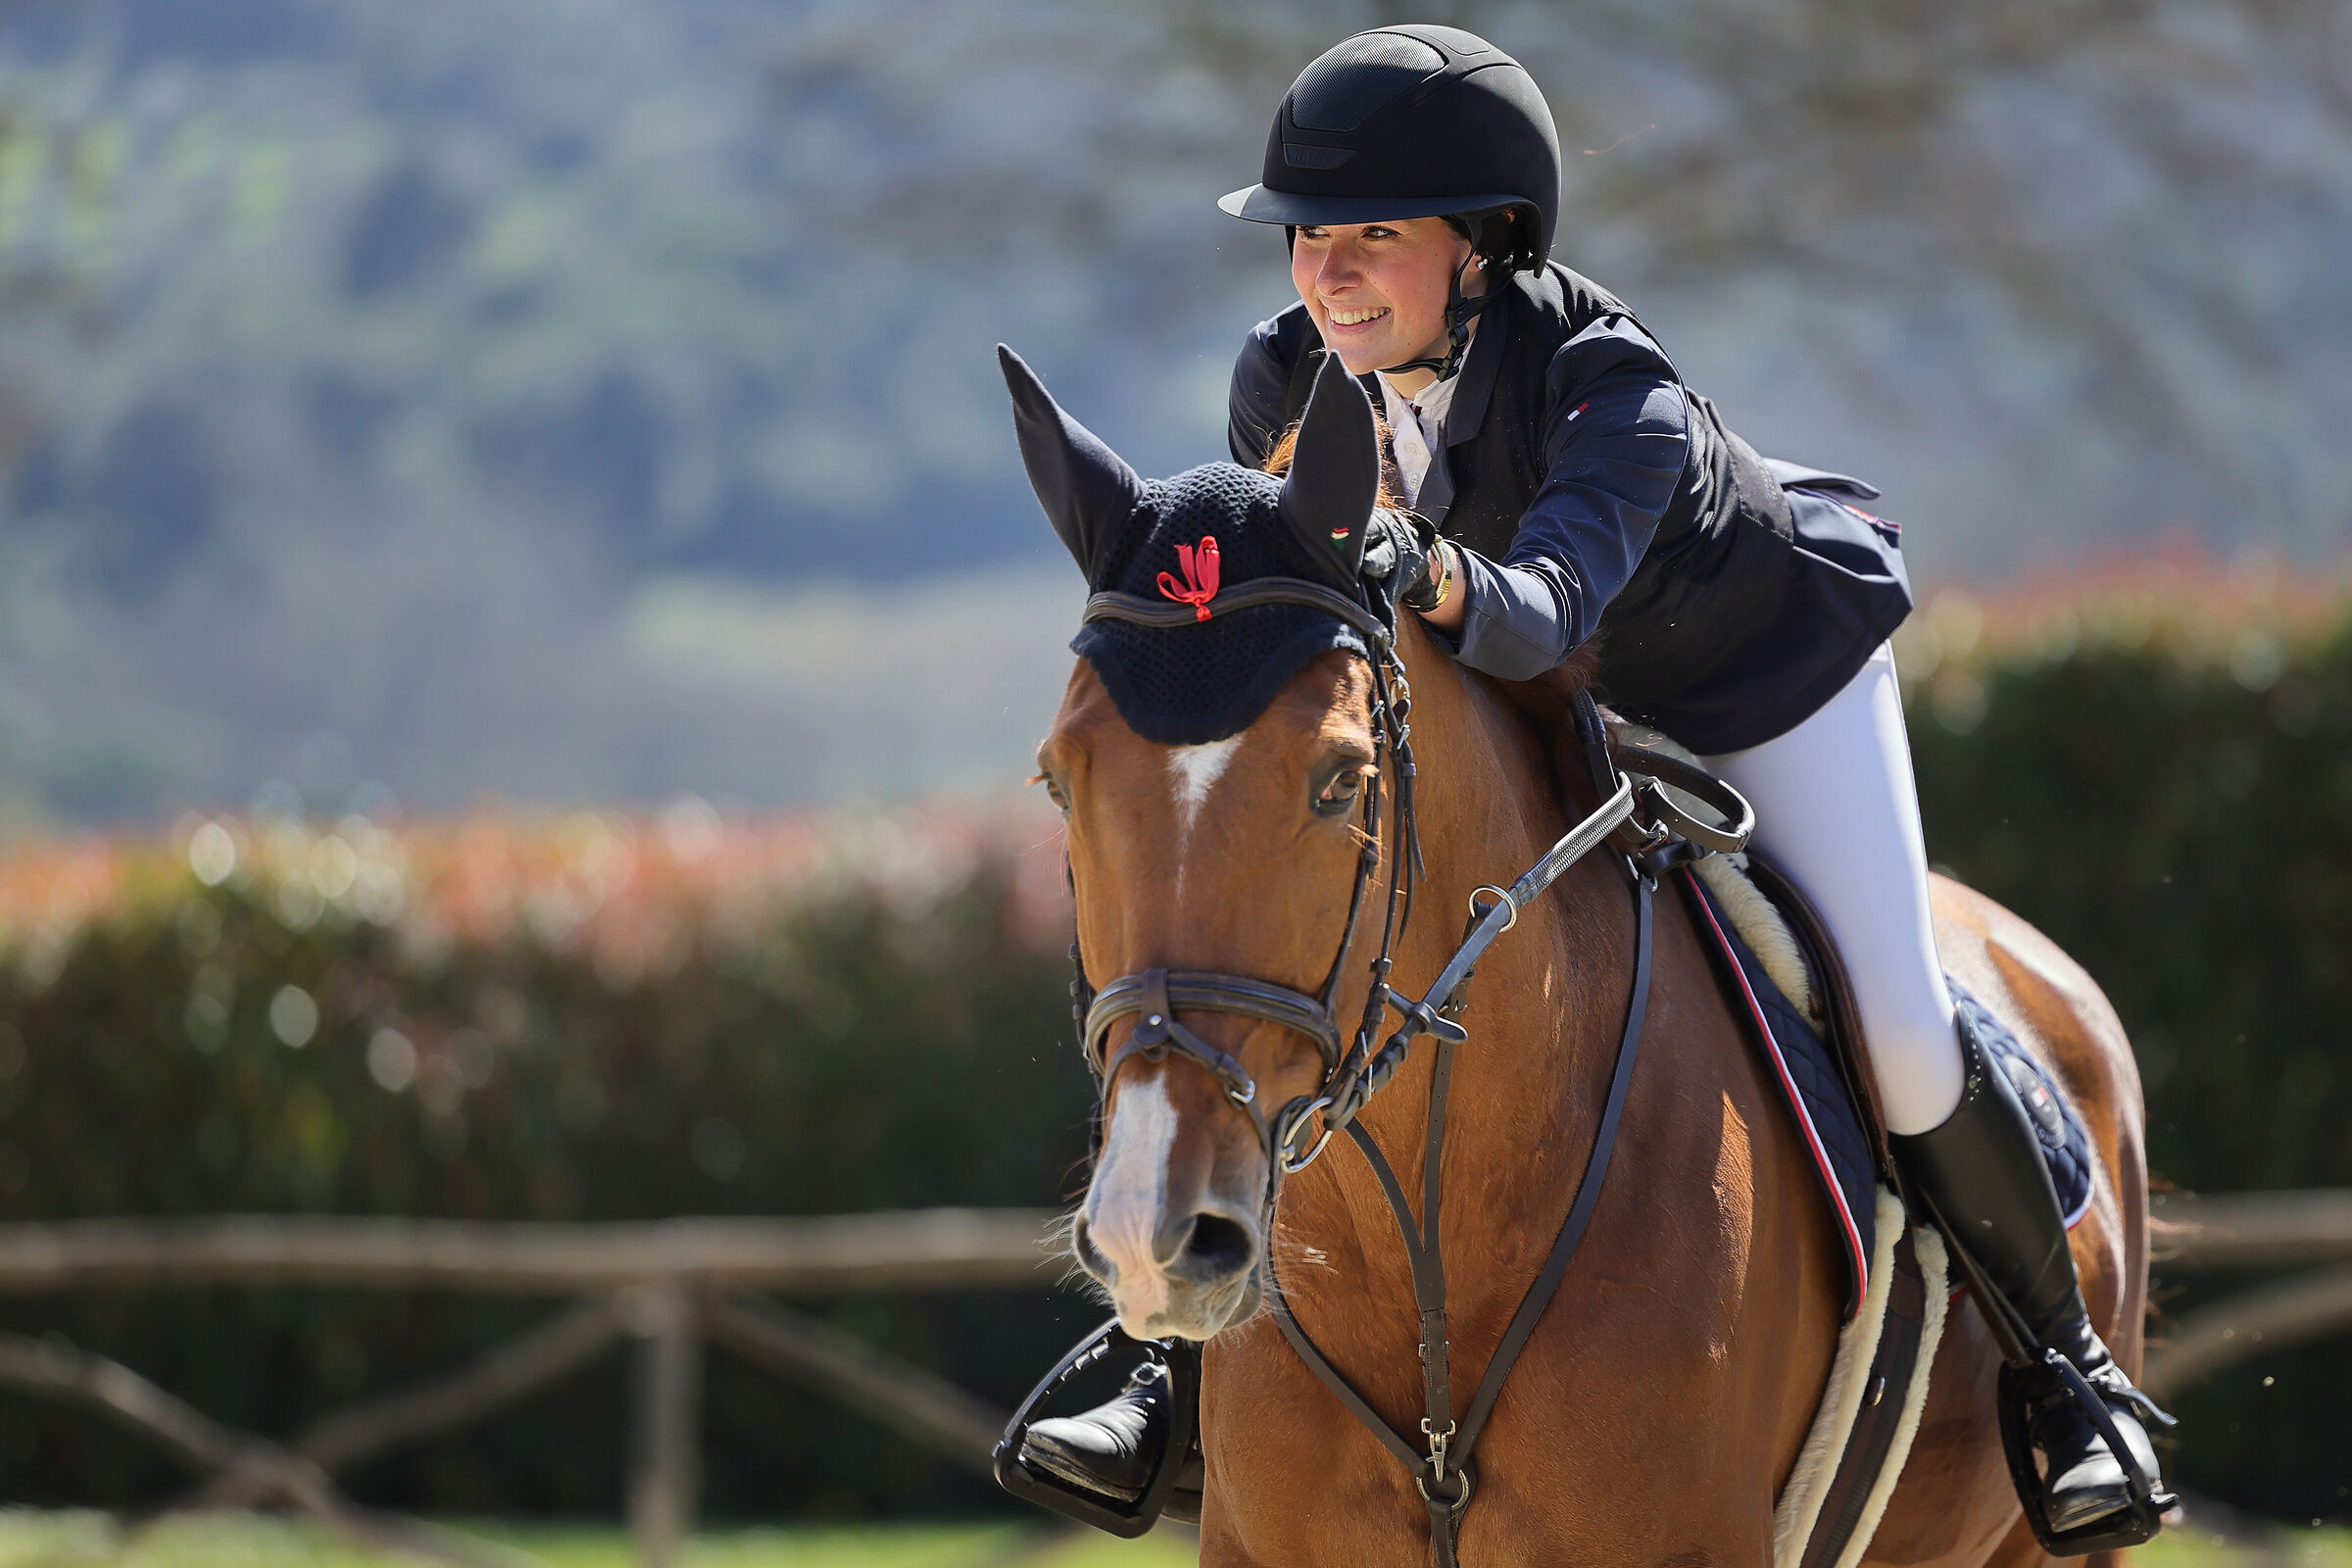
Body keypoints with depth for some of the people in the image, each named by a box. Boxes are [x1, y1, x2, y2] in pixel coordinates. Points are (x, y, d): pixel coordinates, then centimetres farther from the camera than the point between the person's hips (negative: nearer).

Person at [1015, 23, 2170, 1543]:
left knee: (1899, 1031, -13)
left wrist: (1455, 592, -79)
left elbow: (1549, 603, -57)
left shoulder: (1614, 389, -40)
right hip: (1541, 710, 5)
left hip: (1768, 677, -5)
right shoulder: (1290, 379, -23)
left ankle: (2064, 1351, 12)